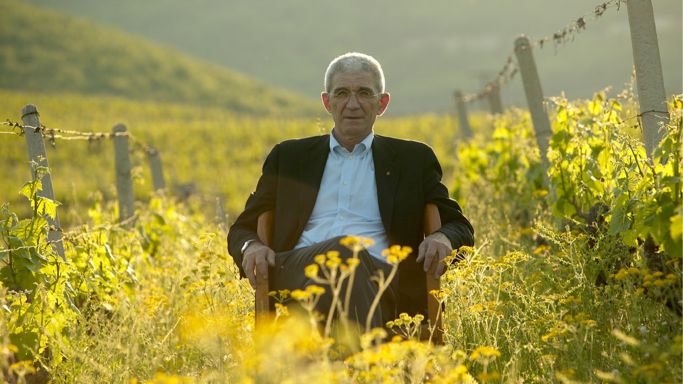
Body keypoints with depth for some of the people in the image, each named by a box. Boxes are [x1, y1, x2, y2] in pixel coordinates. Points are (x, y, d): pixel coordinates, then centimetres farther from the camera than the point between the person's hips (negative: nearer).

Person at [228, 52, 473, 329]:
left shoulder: (413, 160, 23)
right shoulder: (289, 157, 24)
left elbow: (461, 229, 23)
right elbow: (242, 229, 25)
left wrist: (443, 239, -4)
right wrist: (251, 247, -2)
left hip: (377, 279, 0)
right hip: (300, 272, 0)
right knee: (341, 249, -38)